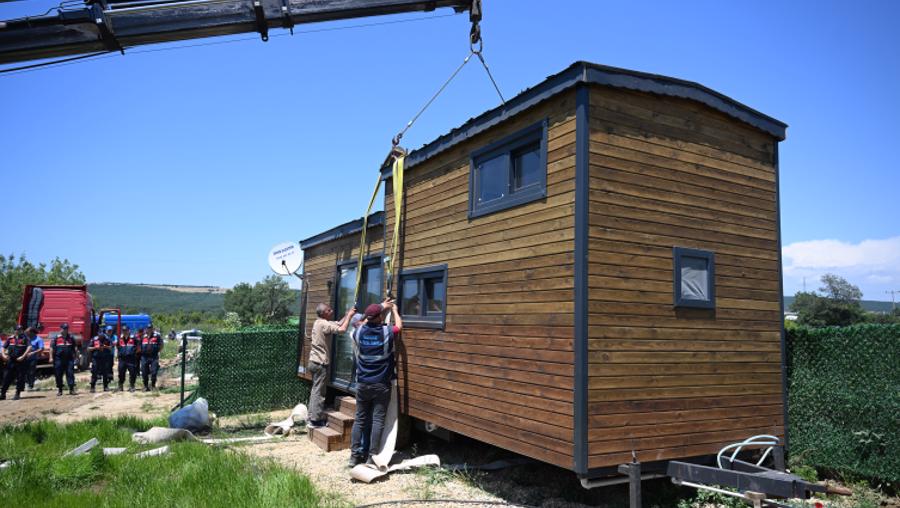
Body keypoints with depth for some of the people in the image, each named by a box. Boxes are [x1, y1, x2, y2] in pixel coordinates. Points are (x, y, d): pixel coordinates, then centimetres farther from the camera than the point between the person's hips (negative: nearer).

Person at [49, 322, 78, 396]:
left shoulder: (71, 338, 12)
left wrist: (76, 356, 6)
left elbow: (75, 347, 14)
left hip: (69, 359, 1)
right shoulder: (56, 338, 6)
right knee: (58, 375, 5)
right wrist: (51, 357, -4)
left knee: (70, 373, -5)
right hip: (59, 359, -1)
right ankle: (59, 390, 14)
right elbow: (52, 348, 4)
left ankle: (71, 389, -5)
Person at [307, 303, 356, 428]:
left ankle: (312, 416, 23)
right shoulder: (324, 324, -19)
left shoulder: (320, 322, 11)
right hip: (320, 363, -10)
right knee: (319, 392, -4)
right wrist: (349, 316, -15)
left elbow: (338, 324, 16)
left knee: (315, 390, 16)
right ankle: (316, 420, 0)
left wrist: (348, 314, 6)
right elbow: (342, 329, -27)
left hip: (314, 361, 10)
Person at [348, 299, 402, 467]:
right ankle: (372, 456, 2)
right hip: (382, 385, -3)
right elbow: (399, 326, 13)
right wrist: (394, 309, 28)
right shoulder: (387, 332, -10)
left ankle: (355, 455, 12)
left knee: (360, 419, 10)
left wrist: (381, 307, 29)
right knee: (378, 420, 1)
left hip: (363, 384, 3)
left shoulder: (359, 332, -2)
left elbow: (365, 321, 22)